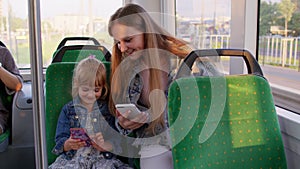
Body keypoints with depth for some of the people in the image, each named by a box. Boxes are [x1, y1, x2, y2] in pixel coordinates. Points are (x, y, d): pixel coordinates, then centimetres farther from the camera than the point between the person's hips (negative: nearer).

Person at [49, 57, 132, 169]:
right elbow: (60, 142, 4)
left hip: (102, 158, 0)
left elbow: (116, 144, 2)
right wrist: (68, 145, -19)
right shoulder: (68, 110, 8)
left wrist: (104, 145, -19)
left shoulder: (108, 109, 6)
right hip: (73, 158, 1)